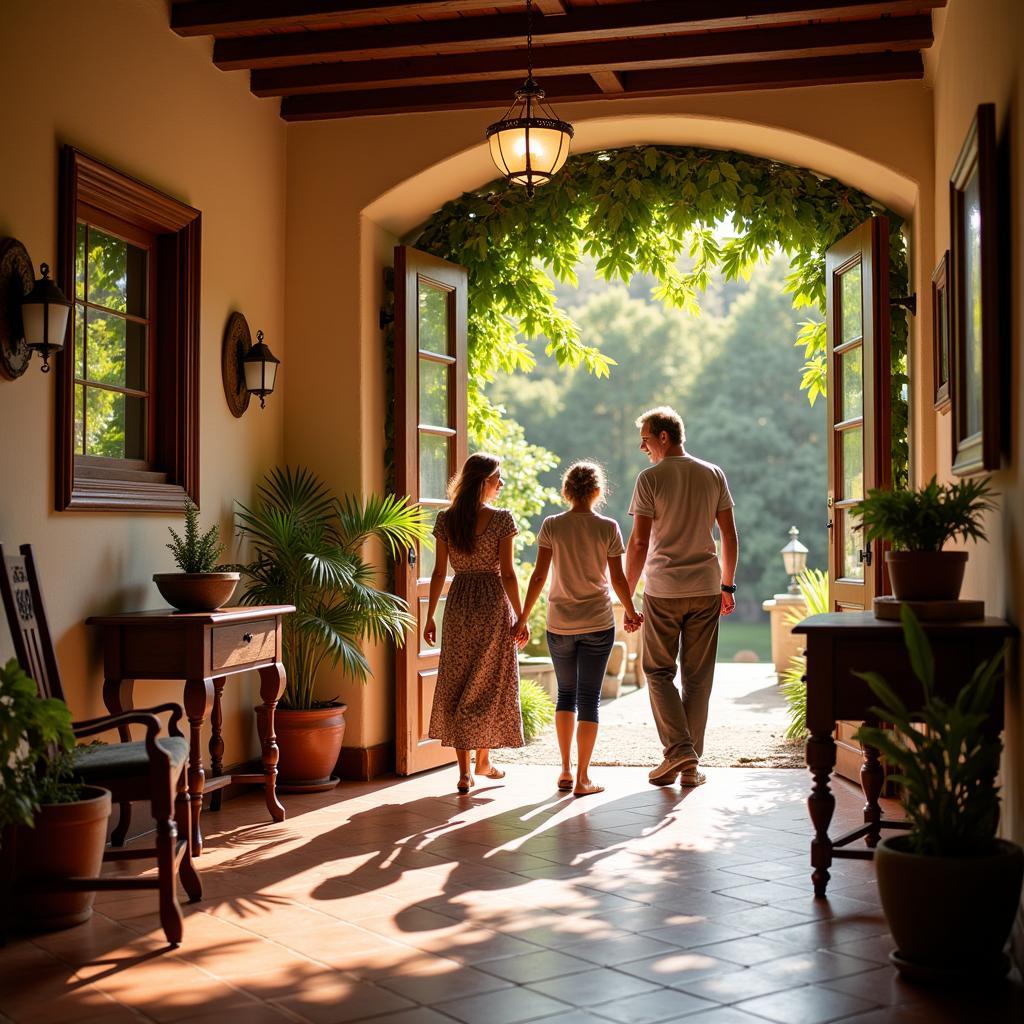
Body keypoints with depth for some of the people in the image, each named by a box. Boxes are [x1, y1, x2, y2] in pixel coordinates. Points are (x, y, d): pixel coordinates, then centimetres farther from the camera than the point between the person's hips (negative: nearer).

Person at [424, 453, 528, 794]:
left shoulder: (446, 520, 0)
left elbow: (439, 573, 2)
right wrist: (520, 618, -5)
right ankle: (483, 760, 23)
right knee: (489, 683, 12)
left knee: (456, 686, 7)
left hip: (458, 606, 3)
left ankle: (464, 771, 5)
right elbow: (507, 574, -11)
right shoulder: (501, 519, -10)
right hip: (493, 604, -3)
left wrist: (429, 616, 9)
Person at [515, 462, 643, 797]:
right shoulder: (608, 528, -5)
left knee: (565, 693, 17)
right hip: (598, 624, -1)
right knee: (589, 698, 3)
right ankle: (583, 778, 3)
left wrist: (523, 618, 2)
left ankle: (566, 770, 17)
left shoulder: (551, 526, -3)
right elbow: (618, 579, -3)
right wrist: (631, 613, 13)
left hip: (559, 624, 2)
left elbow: (539, 576, -4)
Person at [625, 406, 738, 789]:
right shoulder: (714, 475, 7)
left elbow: (639, 542, -9)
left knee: (659, 671, 9)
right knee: (698, 677, 8)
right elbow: (729, 535, 8)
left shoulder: (650, 478, -7)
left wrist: (627, 595, -3)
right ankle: (690, 766, 12)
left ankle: (678, 750, -6)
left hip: (663, 591, -4)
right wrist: (727, 585, 16)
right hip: (706, 588, 4)